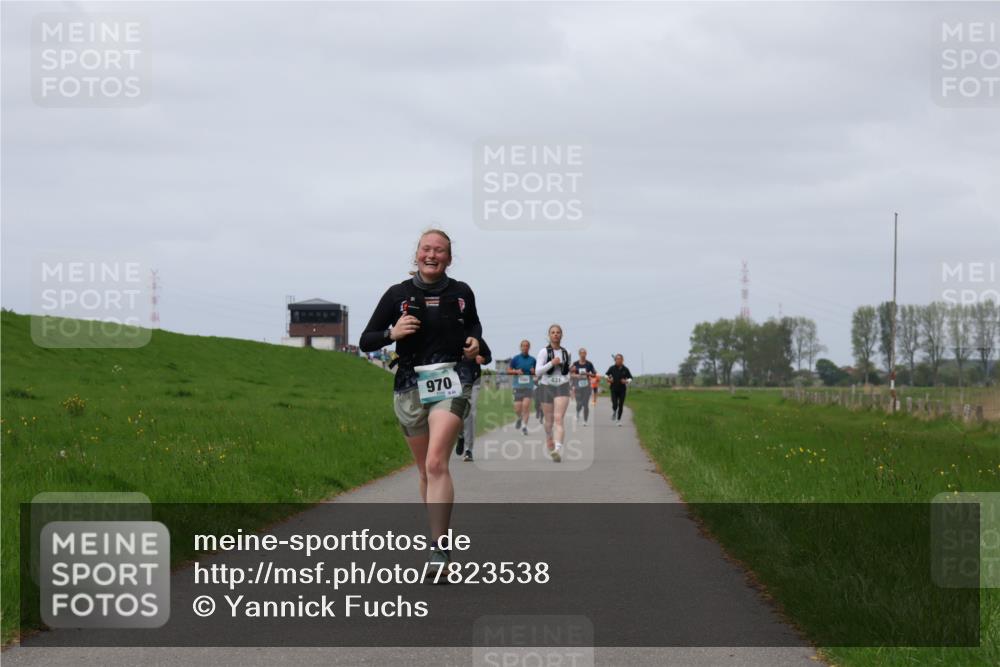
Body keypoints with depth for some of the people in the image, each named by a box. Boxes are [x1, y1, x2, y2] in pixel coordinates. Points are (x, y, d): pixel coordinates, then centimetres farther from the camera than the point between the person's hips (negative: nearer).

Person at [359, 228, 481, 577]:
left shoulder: (461, 293, 6)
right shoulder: (398, 294, 2)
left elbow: (474, 324, 27)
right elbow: (366, 341, 4)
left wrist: (474, 341, 5)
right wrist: (392, 332, -15)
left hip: (451, 383, -2)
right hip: (410, 386, 2)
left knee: (436, 463, -19)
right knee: (425, 470, 11)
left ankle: (439, 548, -24)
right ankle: (439, 532, 29)